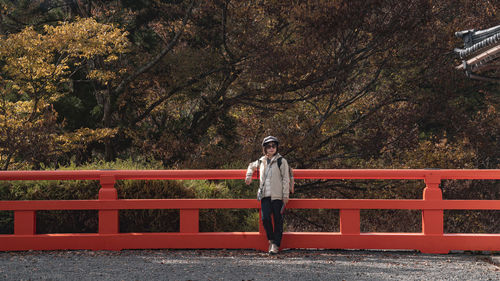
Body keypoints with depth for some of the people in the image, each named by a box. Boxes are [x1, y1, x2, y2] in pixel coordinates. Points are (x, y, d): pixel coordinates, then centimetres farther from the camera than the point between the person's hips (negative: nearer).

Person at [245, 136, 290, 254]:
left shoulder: (281, 161, 1)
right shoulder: (261, 161, 14)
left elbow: (286, 179, -1)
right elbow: (251, 166, 37)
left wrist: (285, 195, -6)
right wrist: (249, 176, 19)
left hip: (277, 196, -3)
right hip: (265, 196, 3)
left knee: (278, 220, -2)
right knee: (265, 218, -9)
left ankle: (275, 245, 4)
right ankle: (271, 240, 13)